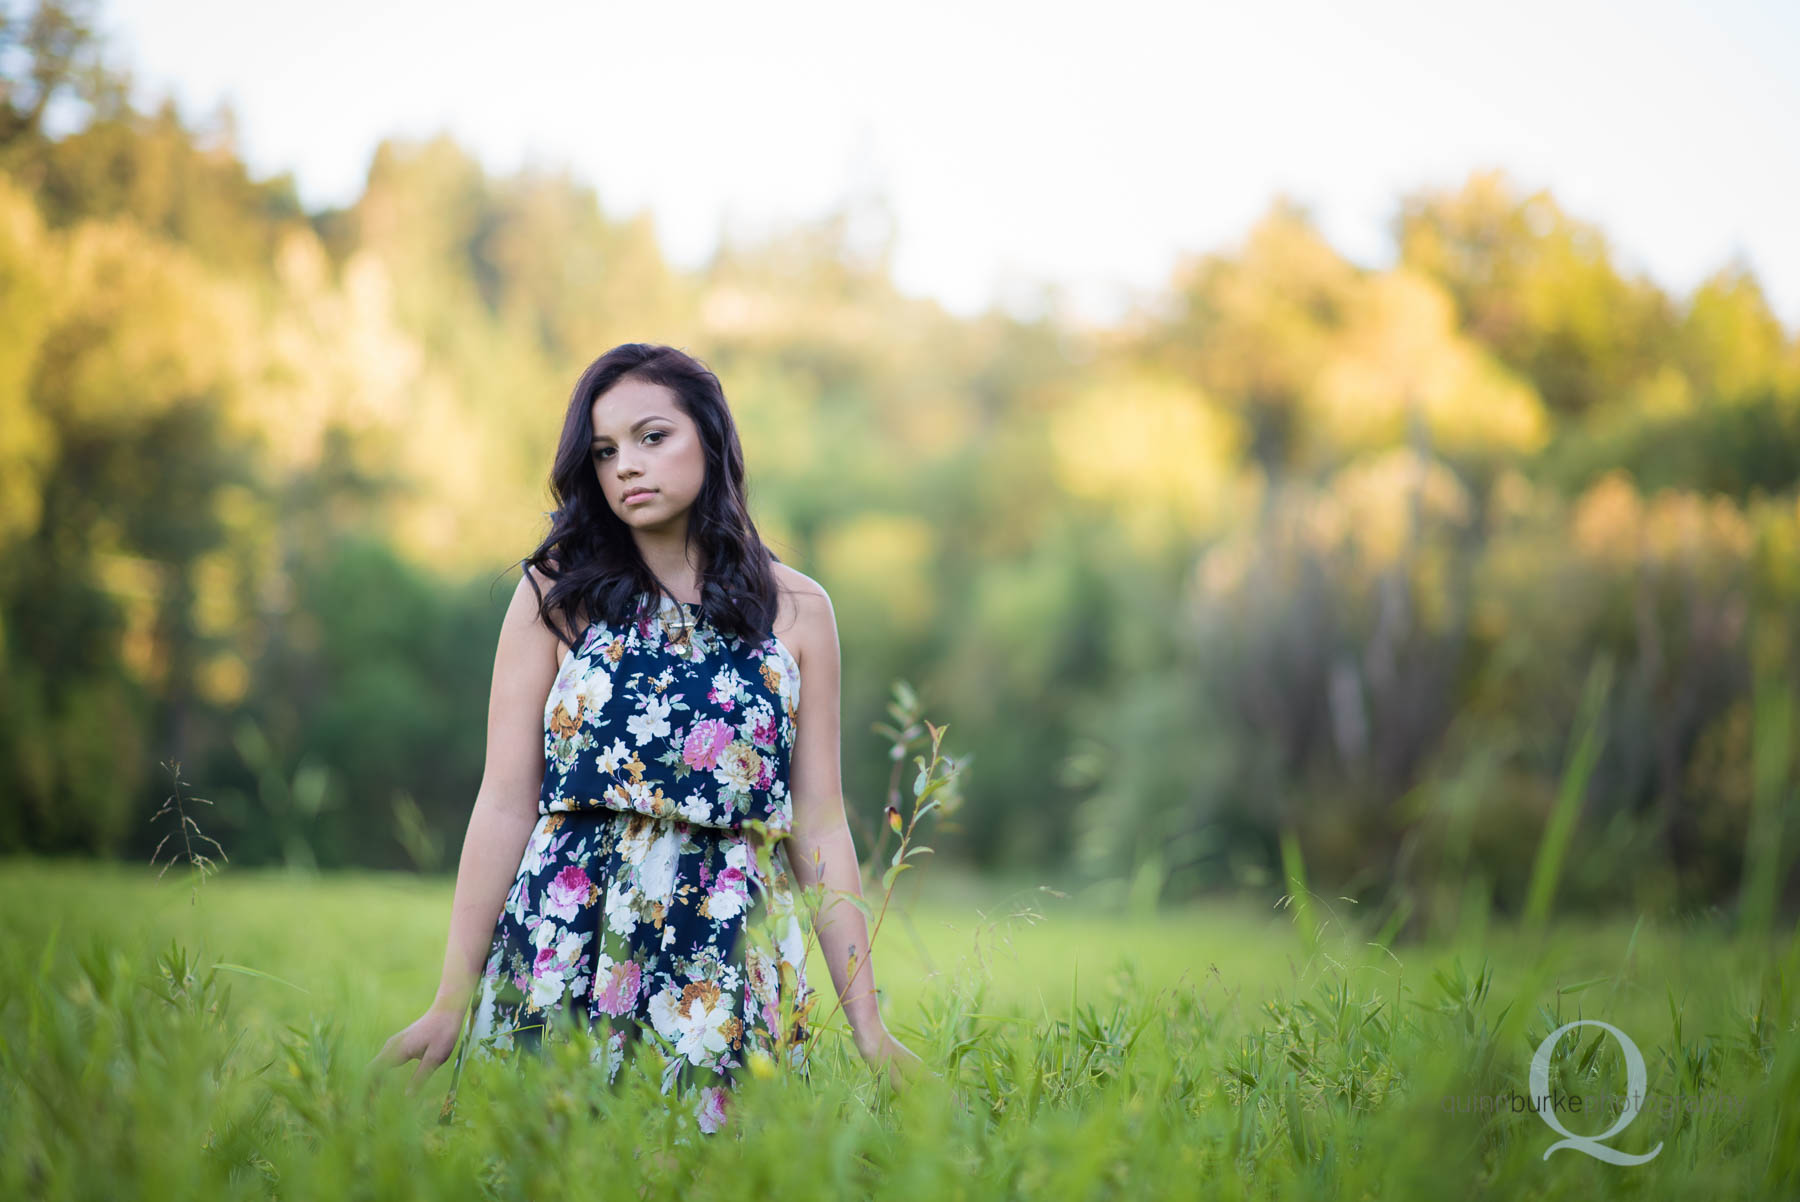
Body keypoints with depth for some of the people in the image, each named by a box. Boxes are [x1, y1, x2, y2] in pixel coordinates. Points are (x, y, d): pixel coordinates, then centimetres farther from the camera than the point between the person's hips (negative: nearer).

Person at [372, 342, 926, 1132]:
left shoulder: (795, 610, 6)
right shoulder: (558, 595, 3)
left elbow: (818, 827, 5)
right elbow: (506, 805, 0)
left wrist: (867, 1023, 2)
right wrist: (450, 1005, -3)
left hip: (727, 961, 1)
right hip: (564, 946, -1)